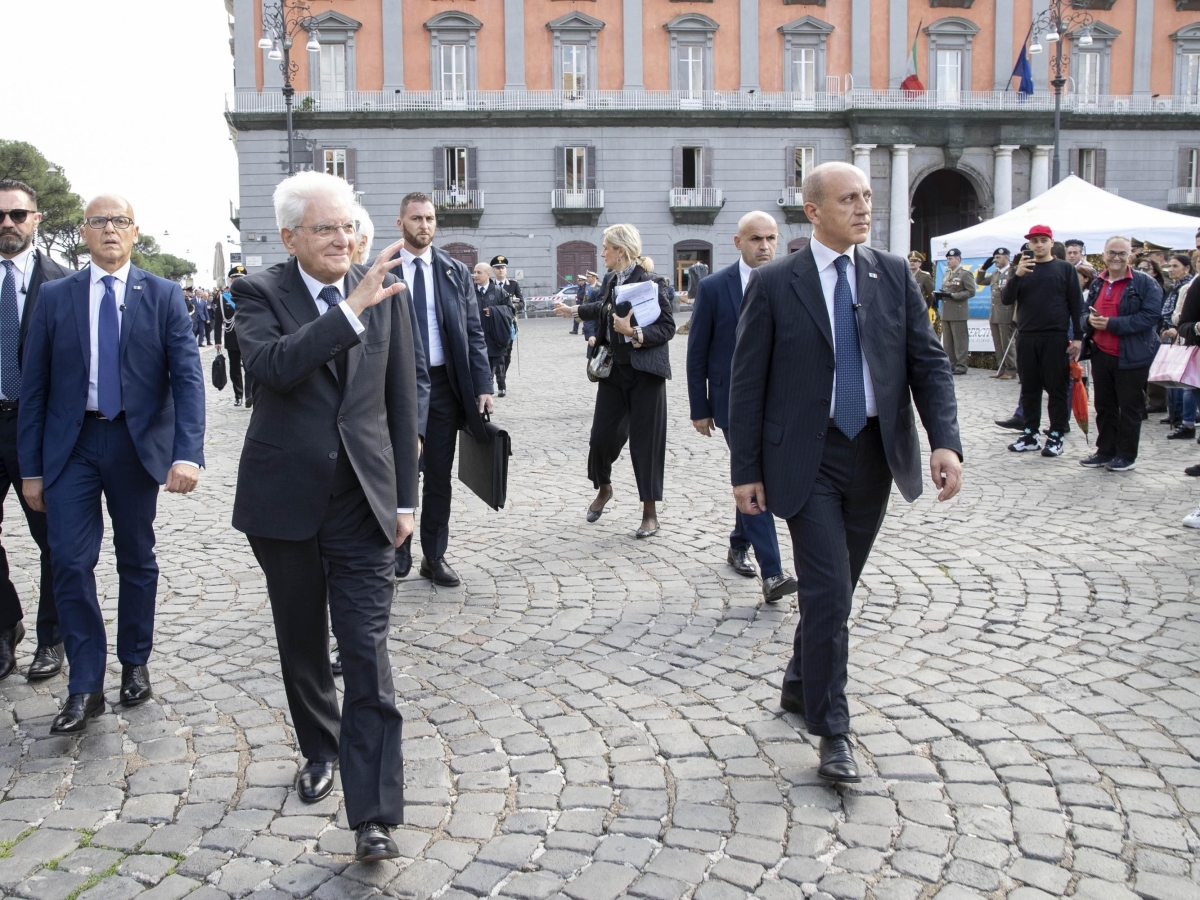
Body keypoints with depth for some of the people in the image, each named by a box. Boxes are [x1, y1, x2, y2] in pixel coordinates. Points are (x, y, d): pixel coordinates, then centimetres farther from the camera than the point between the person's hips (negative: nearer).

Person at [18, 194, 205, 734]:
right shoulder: (55, 297, 3)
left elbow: (187, 377, -8)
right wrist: (31, 467, 1)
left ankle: (135, 663, 29)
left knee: (136, 558, 12)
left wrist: (187, 452, -20)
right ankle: (85, 686, 6)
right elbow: (34, 386, 4)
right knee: (69, 561, -5)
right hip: (72, 443, 1)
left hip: (138, 442, 0)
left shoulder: (163, 296, -1)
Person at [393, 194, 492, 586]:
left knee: (439, 476, 9)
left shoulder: (456, 272, 6)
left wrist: (483, 387, -3)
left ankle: (434, 557, 21)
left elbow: (474, 332, 5)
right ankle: (399, 549, 20)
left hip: (445, 384, 2)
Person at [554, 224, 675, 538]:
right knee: (603, 433, 6)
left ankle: (650, 513, 12)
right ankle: (603, 489, 35)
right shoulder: (610, 280, 7)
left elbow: (668, 327, -15)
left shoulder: (650, 283, -14)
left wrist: (634, 333, -26)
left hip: (644, 372, -6)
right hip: (614, 370, 6)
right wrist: (573, 309, 39)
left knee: (645, 441, 0)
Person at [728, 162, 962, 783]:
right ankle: (832, 733, 6)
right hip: (808, 458, -4)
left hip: (875, 454, 4)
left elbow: (929, 362, 2)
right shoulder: (774, 284, -4)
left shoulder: (895, 276, 5)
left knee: (835, 588, 16)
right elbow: (747, 383, -3)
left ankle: (800, 685, 38)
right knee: (828, 592, -7)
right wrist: (745, 470, -6)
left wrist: (945, 441, -12)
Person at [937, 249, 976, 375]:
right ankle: (950, 365, 13)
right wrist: (938, 294, 4)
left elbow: (971, 292, -11)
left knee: (960, 340, -5)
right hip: (946, 313, 7)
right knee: (947, 341, 7)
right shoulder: (946, 275, 19)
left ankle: (961, 366, -3)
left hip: (958, 313, -7)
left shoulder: (965, 274, -3)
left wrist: (953, 295, -17)